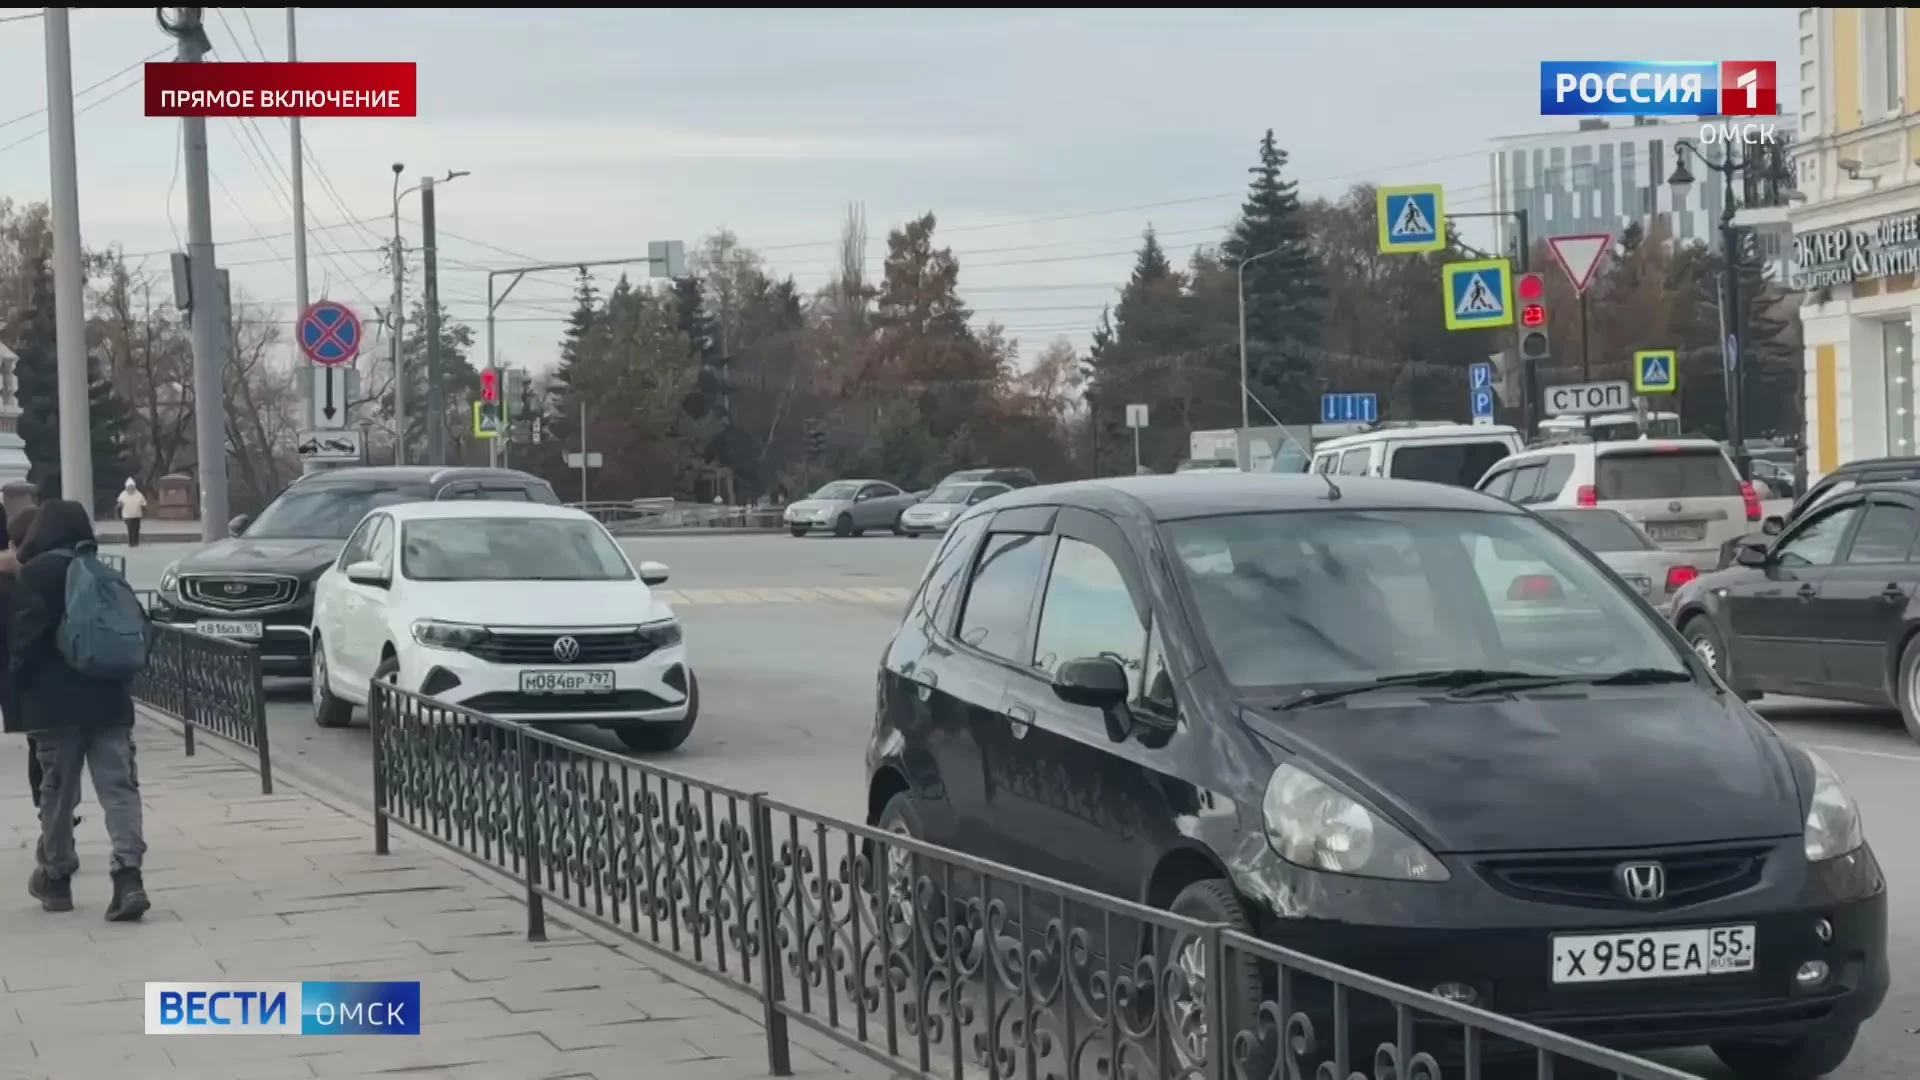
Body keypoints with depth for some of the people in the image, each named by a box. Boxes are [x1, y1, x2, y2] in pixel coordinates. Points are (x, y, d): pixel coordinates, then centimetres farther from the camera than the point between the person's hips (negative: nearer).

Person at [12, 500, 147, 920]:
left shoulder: (38, 573, -6)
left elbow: (27, 634, -12)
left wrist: (19, 678, 1)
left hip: (57, 701, -5)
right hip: (109, 698, 5)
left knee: (58, 791, 7)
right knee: (119, 788, -3)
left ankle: (56, 876, 18)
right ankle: (128, 875, -15)